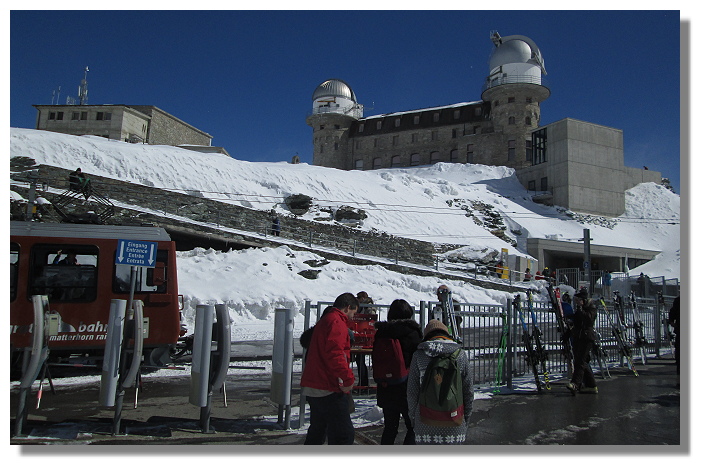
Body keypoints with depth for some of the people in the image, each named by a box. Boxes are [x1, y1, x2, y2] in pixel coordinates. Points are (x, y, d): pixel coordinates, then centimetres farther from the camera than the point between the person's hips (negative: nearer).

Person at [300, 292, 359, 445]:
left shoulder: (324, 321, 22)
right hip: (329, 390, -11)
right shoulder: (336, 322, -12)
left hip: (313, 388, 11)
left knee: (317, 432, 21)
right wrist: (348, 378, -21)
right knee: (344, 434, -8)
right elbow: (335, 353, -25)